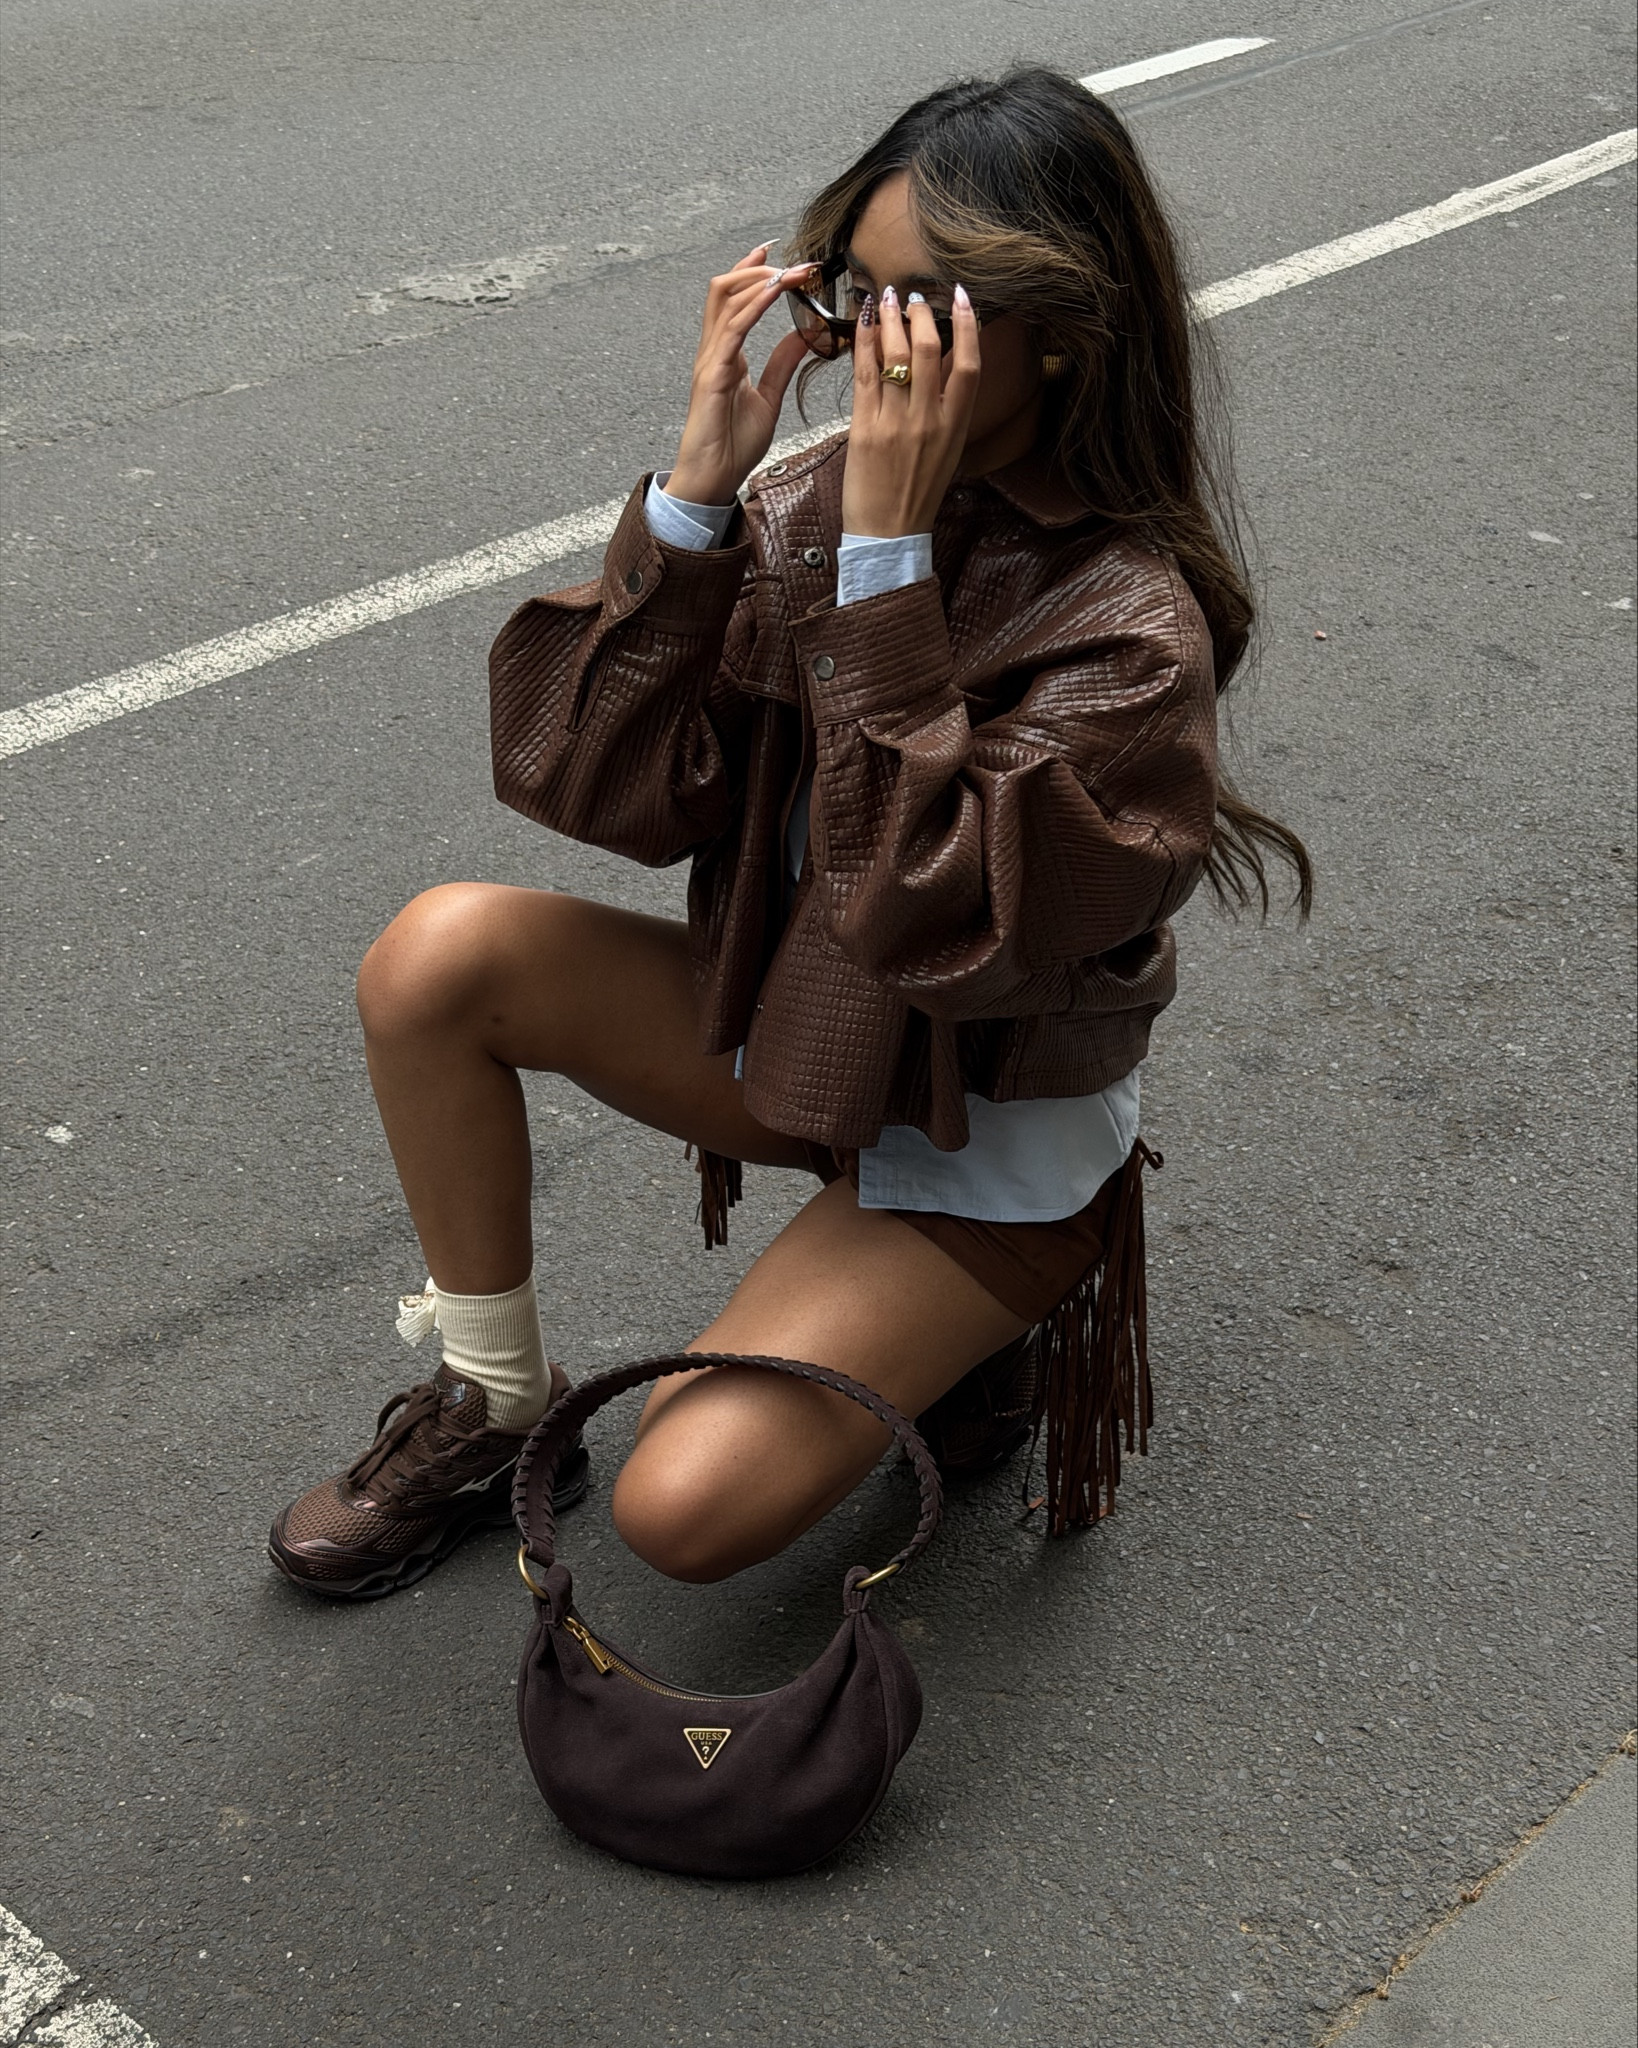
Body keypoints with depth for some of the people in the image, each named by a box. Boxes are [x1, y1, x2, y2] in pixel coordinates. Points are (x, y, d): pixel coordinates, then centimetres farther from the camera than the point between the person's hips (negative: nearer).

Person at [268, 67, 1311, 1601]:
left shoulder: (1131, 631, -25)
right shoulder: (813, 502, -9)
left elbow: (924, 914, -35)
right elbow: (615, 789, -14)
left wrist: (892, 553, -35)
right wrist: (695, 488, -24)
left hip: (982, 1145, -5)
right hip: (794, 1035, 6)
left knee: (685, 1508, -19)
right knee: (440, 951, -18)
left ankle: (975, 1331, 11)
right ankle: (493, 1406, 2)